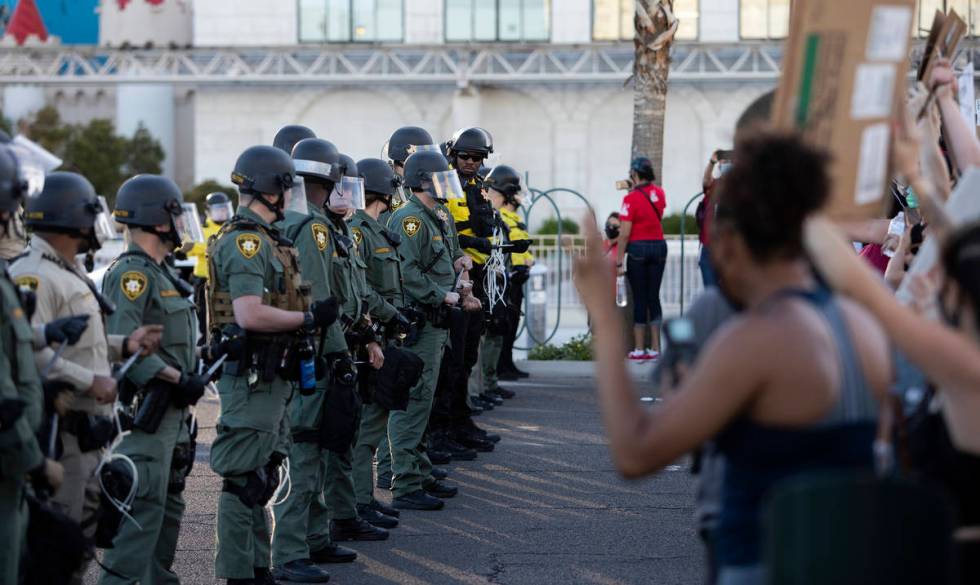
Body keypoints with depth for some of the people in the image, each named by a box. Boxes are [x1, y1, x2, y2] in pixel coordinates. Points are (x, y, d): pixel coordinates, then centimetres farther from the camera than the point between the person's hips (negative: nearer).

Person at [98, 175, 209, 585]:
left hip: (170, 411, 10)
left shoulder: (159, 274, 18)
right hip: (144, 412, -10)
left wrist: (196, 373, 10)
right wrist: (180, 379, -22)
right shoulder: (131, 274, -15)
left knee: (168, 502, 15)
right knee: (144, 505, -13)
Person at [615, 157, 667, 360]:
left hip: (638, 248, -5)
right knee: (654, 297, 9)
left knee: (639, 299, 1)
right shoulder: (659, 193, 5)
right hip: (659, 245, 5)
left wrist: (619, 261, -10)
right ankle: (655, 348, 8)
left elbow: (625, 233, -14)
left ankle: (639, 349, 3)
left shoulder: (631, 199, -12)